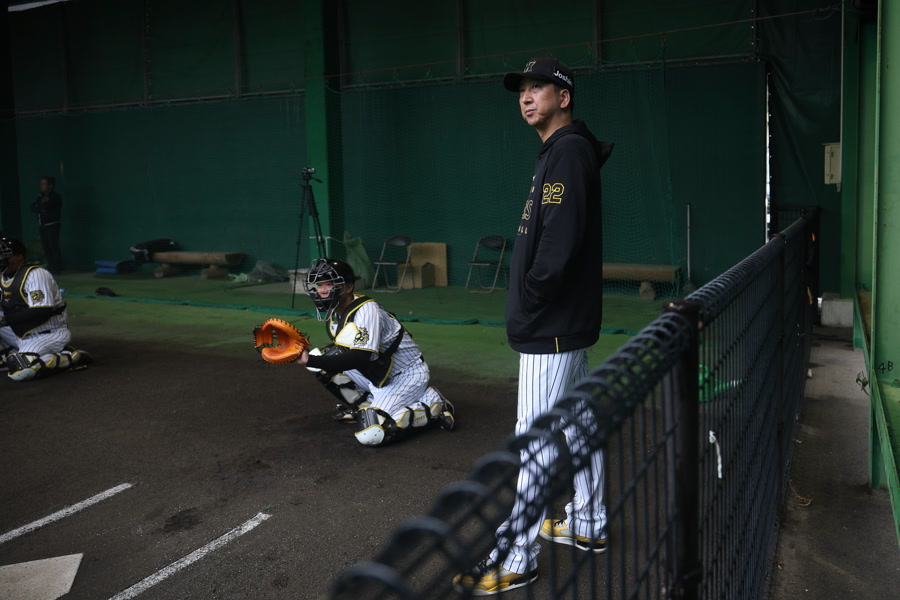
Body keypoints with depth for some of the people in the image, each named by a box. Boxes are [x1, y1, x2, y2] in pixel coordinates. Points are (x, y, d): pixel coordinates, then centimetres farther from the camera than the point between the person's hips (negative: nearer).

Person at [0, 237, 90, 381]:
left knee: (20, 371, -27)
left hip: (50, 334, -8)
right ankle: (13, 357, 2)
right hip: (23, 334, 8)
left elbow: (41, 313, -26)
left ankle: (71, 358, -12)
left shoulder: (36, 275, -17)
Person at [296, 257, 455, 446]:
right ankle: (361, 406, 11)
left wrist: (312, 360, -35)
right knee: (323, 359, -3)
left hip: (408, 375, -8)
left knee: (370, 434, -23)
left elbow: (360, 358, -35)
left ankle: (432, 406, -6)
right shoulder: (334, 312, 1)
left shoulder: (366, 310, -26)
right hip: (379, 376, 8)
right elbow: (342, 352, 16)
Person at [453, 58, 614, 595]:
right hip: (567, 319, 11)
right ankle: (589, 526, 33)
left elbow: (560, 240, -26)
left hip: (552, 327, -11)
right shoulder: (563, 152, 18)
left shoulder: (568, 151, -15)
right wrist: (532, 300, 12)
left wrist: (533, 296, -16)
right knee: (578, 423, 19)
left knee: (537, 439, -7)